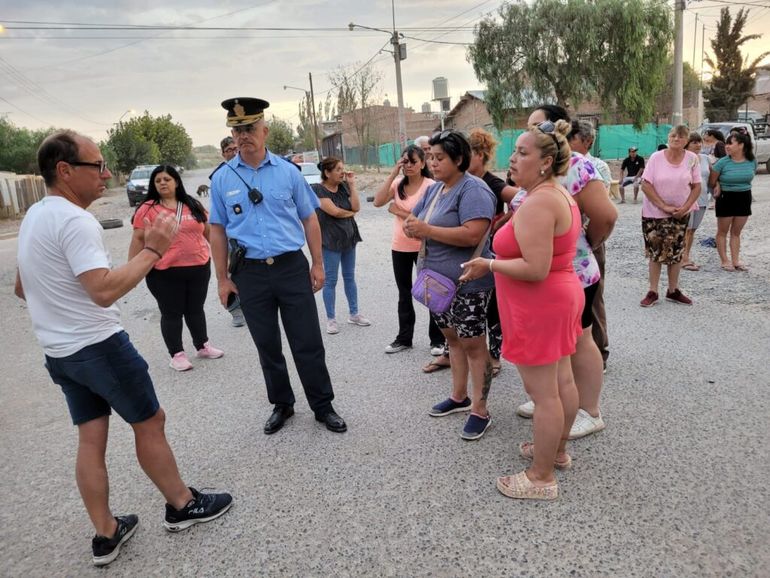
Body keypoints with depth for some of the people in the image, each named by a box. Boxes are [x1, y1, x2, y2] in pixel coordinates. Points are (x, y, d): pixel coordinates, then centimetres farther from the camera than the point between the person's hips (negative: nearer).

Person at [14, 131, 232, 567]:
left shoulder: (34, 215, 11)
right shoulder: (75, 221, -21)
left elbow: (22, 289, 21)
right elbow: (105, 291, -32)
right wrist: (153, 249, -26)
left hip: (59, 351, 9)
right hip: (99, 346, -9)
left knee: (91, 438, 13)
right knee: (150, 422, 6)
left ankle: (106, 535, 22)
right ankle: (183, 505, 22)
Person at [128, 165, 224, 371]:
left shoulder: (193, 205, 7)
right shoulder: (148, 209, -3)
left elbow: (208, 232, 14)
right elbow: (138, 240, -3)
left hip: (199, 268, 3)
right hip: (165, 273, -3)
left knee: (196, 309, 16)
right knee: (171, 314, 7)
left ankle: (203, 346, 31)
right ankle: (177, 354, 19)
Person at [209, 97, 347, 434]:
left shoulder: (287, 171, 2)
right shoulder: (222, 179, 3)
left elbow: (309, 218, 6)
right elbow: (218, 230, 6)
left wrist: (318, 263, 2)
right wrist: (222, 279, 4)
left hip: (292, 267, -1)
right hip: (249, 273, 1)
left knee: (308, 342, 4)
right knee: (266, 345, 13)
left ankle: (323, 406, 20)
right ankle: (281, 405, 31)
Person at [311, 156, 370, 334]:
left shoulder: (344, 186, 6)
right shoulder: (318, 190, -11)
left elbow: (356, 207, -4)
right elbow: (334, 211, -19)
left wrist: (352, 184, -7)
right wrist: (350, 213, -3)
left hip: (349, 237, 6)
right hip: (331, 240, -6)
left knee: (349, 277, 13)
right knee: (331, 280, 0)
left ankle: (354, 314, 24)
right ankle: (331, 319, 10)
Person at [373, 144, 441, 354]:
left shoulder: (430, 186, -12)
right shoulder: (398, 183, 2)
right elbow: (377, 202, -12)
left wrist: (399, 212, -14)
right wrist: (393, 173, -14)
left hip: (423, 248, -5)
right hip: (399, 247, 5)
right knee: (404, 294, 16)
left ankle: (437, 340, 20)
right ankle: (404, 338, 30)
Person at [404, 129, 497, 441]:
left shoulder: (473, 189, -16)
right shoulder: (434, 189, 12)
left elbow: (473, 234, -28)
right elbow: (412, 222, 14)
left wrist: (427, 230, -23)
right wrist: (412, 227, -12)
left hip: (467, 283, -9)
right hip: (438, 280, 9)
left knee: (473, 344, 1)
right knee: (452, 337, 18)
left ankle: (479, 410, 13)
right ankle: (459, 396, 34)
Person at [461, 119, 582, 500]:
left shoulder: (538, 202, -24)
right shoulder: (559, 195, 9)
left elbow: (535, 269, -29)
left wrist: (489, 265, -17)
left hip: (538, 307, -11)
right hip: (560, 297, 11)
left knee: (542, 391, -1)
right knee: (561, 380, 20)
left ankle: (541, 478, 13)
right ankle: (558, 450, 37)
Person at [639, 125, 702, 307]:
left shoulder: (692, 159, -2)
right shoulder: (656, 157, -9)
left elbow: (696, 187, 2)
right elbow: (645, 185, -12)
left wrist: (685, 207, -12)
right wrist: (664, 206, -16)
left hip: (680, 214, 2)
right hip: (654, 213, -2)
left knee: (676, 253, 9)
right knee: (655, 252, 3)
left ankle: (673, 291, 21)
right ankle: (653, 292, 11)